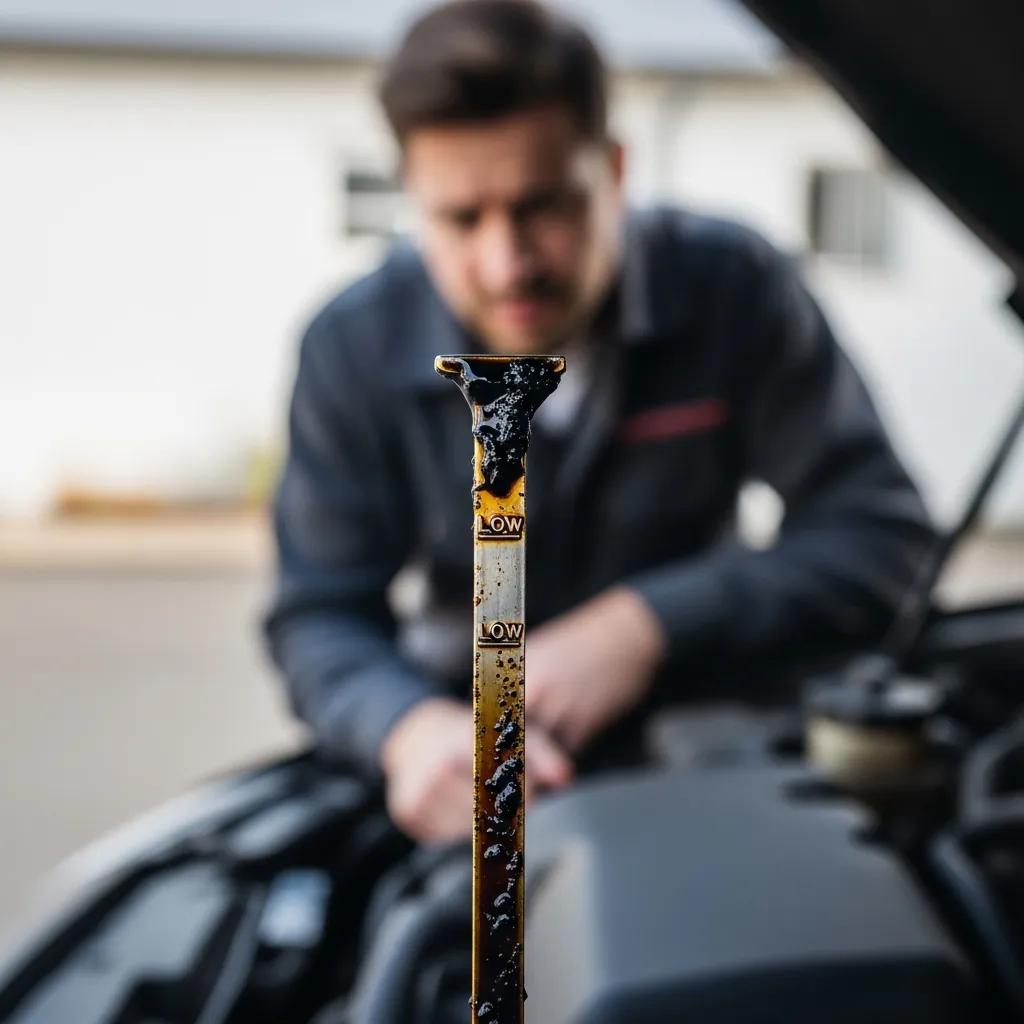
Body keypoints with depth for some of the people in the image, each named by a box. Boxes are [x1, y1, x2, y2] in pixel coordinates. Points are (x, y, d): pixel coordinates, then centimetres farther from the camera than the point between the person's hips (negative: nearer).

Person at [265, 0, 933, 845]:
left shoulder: (734, 289, -13)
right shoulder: (355, 349, -11)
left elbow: (879, 530, -15)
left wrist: (649, 623, -28)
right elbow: (321, 616, -10)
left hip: (700, 738, 0)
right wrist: (414, 728, -34)